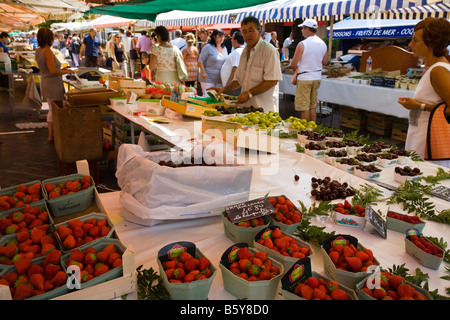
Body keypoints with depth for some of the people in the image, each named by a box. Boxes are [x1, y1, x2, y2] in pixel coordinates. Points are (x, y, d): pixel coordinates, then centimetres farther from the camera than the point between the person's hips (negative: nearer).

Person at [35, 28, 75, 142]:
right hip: (53, 84, -10)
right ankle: (52, 135, 7)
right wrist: (66, 72, -13)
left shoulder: (38, 51, 8)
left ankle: (51, 134, 27)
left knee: (51, 110, 19)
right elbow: (53, 71, -27)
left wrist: (60, 69, 17)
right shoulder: (48, 51, -20)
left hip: (45, 83, 10)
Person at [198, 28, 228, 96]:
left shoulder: (224, 48, 13)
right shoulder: (208, 47, -4)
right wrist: (203, 72, -15)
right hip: (208, 78, -5)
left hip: (220, 79, 6)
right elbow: (200, 61, -5)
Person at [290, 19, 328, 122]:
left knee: (304, 107, 0)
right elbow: (325, 62, 13)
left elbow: (293, 65, -14)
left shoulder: (302, 44, -14)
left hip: (304, 78, -7)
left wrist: (296, 70, 6)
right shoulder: (323, 44, 6)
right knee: (312, 106, 15)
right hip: (317, 77, 7)